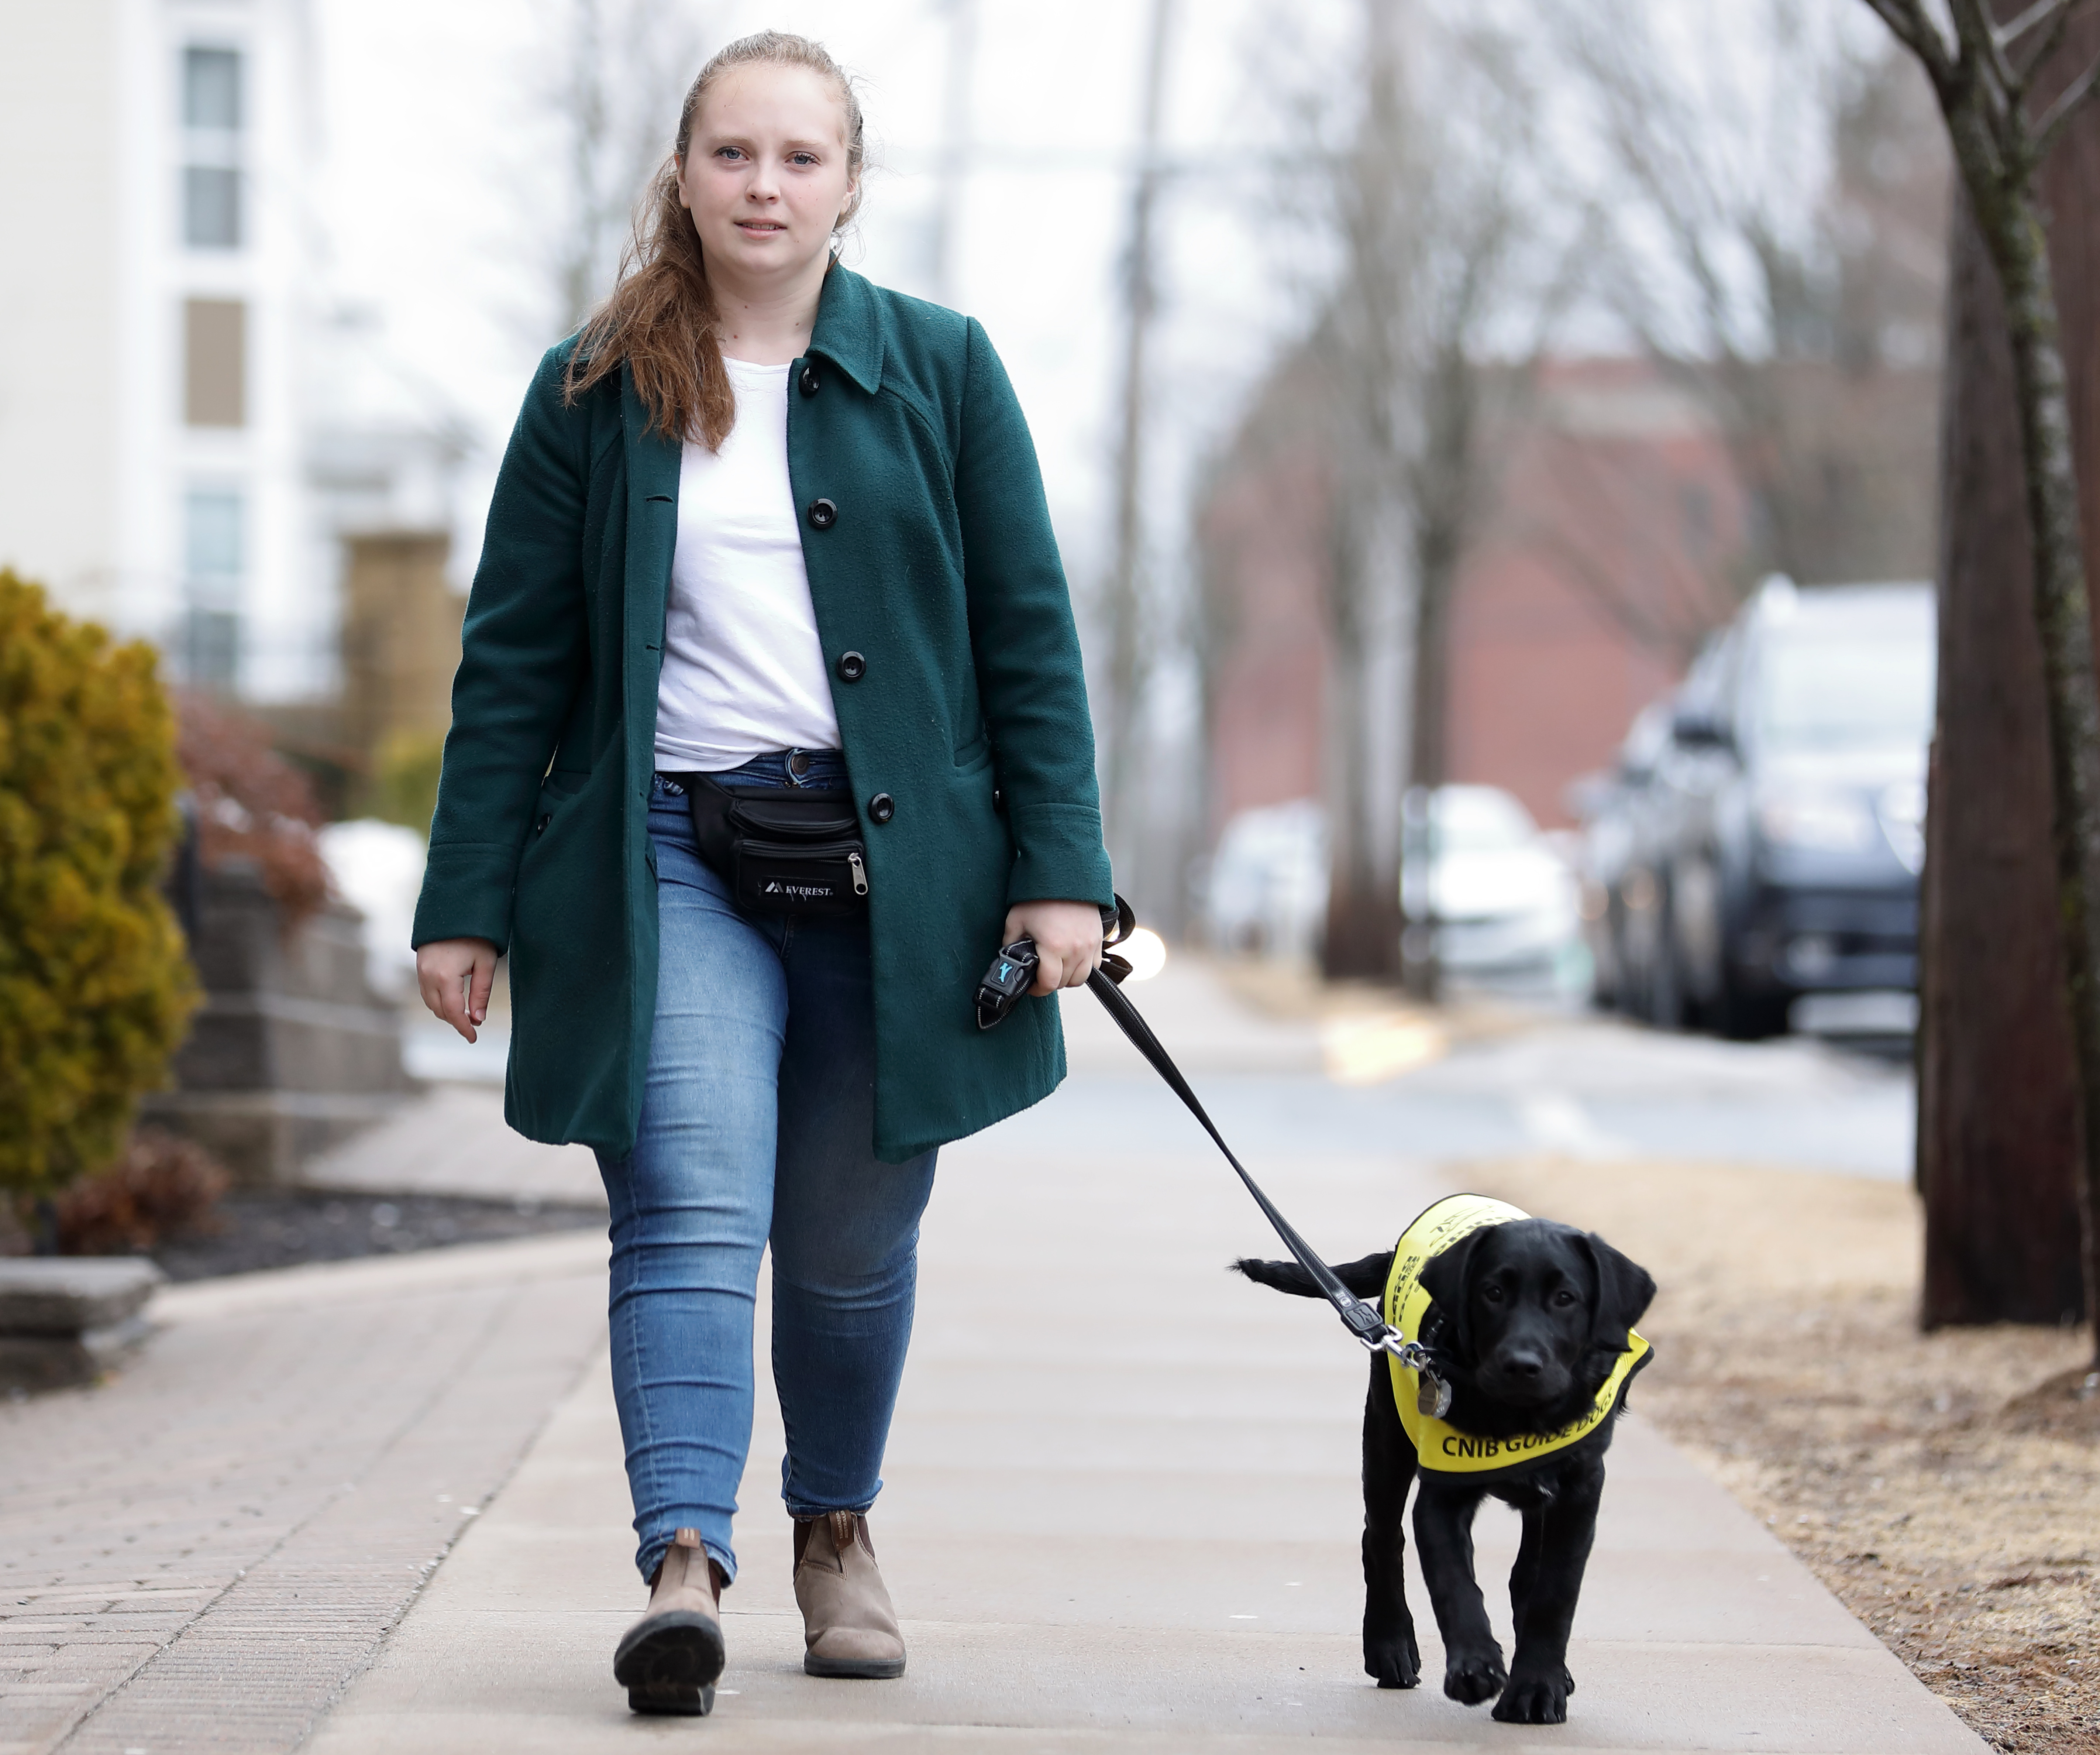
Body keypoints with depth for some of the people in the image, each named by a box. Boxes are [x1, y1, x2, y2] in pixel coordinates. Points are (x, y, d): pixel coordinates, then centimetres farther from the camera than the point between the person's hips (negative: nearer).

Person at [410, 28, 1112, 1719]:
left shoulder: (941, 370, 6)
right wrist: (467, 904, 2)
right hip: (673, 858, -1)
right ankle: (685, 1561, -25)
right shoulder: (593, 396, 5)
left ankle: (837, 1528, 32)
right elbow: (514, 662, 6)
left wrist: (1060, 870, -3)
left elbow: (1028, 634, 5)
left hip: (895, 864, 1)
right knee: (691, 1215, -17)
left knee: (852, 1243, 10)